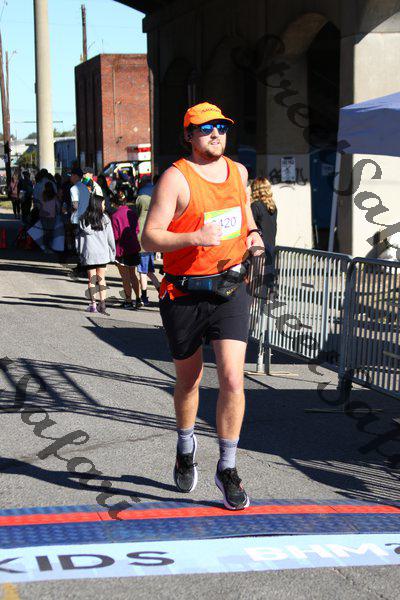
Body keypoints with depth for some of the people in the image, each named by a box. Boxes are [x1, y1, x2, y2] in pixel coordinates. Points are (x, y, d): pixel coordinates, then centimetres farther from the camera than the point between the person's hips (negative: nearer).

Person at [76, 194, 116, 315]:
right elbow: (110, 237, -1)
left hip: (88, 253, 1)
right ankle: (102, 303, -4)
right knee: (101, 278, 6)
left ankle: (93, 304, 5)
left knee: (91, 279, 7)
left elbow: (80, 237, 3)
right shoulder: (105, 219, -3)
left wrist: (80, 253, 10)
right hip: (102, 253, -1)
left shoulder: (83, 219, 2)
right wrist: (112, 253, 9)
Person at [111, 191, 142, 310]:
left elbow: (116, 235, -15)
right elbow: (137, 229, 7)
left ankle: (128, 301, 8)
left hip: (122, 250, -5)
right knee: (132, 274, 16)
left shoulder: (115, 216, -16)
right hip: (134, 248, 5)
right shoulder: (132, 213, 1)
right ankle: (138, 299, 13)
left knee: (125, 276, 5)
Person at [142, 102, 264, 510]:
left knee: (232, 380, -10)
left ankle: (227, 468, 4)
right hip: (185, 295, -3)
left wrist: (253, 234, 6)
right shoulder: (176, 178, -10)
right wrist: (195, 237, -30)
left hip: (230, 292, 3)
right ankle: (185, 447, 42)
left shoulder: (238, 172, 8)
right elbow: (149, 238, -16)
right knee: (188, 381, 14)